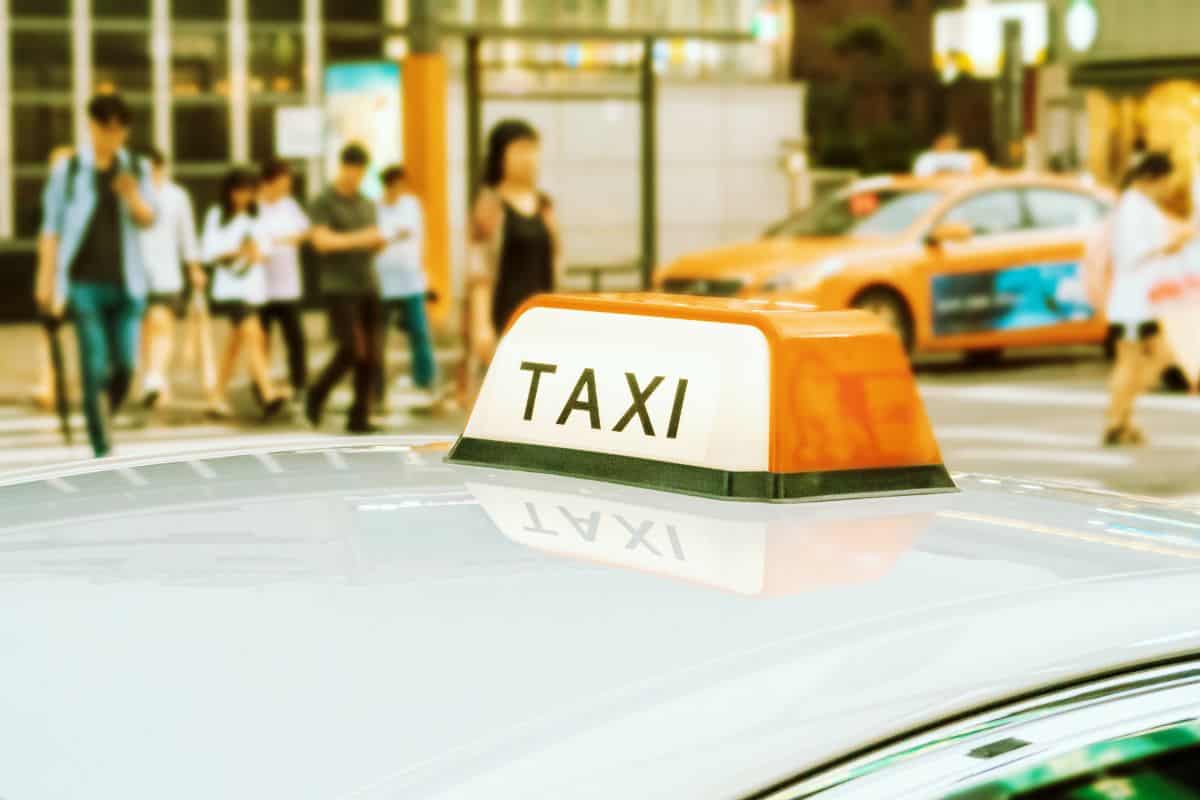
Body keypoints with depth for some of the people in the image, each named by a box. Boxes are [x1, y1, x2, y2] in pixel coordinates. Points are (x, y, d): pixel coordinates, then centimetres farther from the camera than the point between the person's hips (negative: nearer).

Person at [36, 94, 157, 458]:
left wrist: (132, 196, -22)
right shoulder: (68, 169, 0)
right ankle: (101, 448, -2)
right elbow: (52, 227, 3)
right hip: (85, 281, -3)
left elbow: (147, 219, -2)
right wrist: (46, 278, 2)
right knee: (95, 368, -7)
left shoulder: (136, 169, 7)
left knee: (125, 366, 0)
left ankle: (102, 419, 26)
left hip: (126, 282, 3)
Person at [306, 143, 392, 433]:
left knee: (370, 355, -1)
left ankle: (359, 417, 5)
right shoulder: (324, 202, -1)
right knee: (352, 349, -15)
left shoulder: (367, 204, 17)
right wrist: (358, 238, -22)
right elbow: (322, 240, -13)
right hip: (339, 287, -6)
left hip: (367, 285, 6)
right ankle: (318, 393, 8)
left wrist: (380, 242, 0)